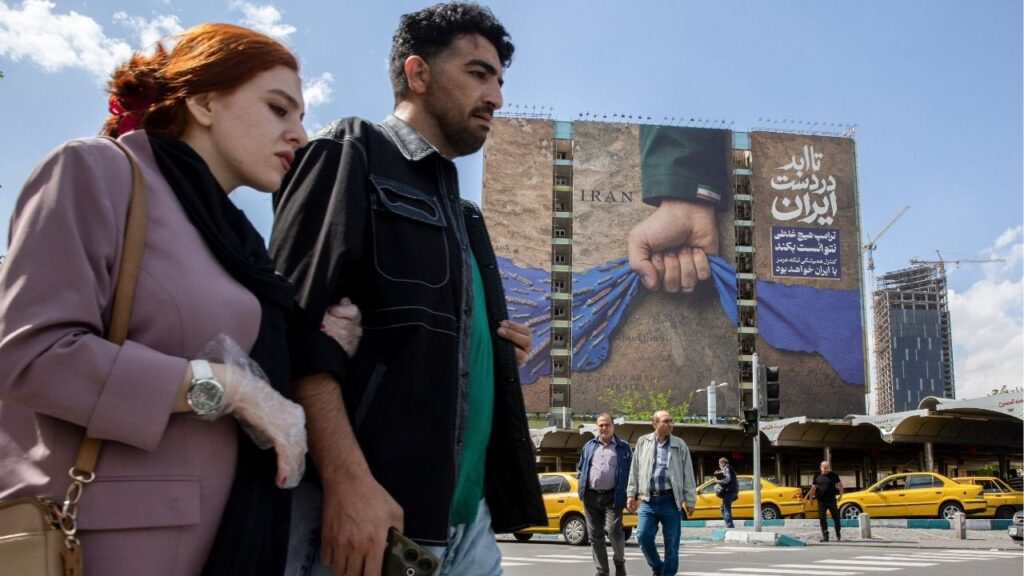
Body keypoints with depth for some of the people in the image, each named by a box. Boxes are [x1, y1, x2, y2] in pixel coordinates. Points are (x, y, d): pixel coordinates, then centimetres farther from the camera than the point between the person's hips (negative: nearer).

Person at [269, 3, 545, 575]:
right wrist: (347, 478, -23)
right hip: (365, 505, -7)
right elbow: (298, 319, -14)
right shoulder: (354, 152, 0)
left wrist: (503, 352, 8)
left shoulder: (463, 214, 23)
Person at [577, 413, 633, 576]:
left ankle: (619, 562, 10)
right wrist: (582, 487, 9)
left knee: (614, 529, -16)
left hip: (613, 497, -3)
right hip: (591, 497, 4)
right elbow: (580, 469, 22)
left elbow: (630, 472, 5)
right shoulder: (589, 446, 15)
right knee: (595, 535, 5)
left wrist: (629, 495, -2)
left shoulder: (623, 447, 6)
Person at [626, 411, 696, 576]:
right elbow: (634, 470, 10)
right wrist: (631, 494, 6)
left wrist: (690, 500, 1)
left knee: (671, 542, 3)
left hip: (670, 500, 0)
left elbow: (688, 475, 5)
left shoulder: (680, 445, 5)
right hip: (648, 500, 1)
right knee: (643, 535, -7)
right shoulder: (643, 442, 7)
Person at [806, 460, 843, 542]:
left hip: (831, 500, -2)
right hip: (821, 501, 2)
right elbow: (813, 488, 13)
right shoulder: (817, 476, 7)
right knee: (822, 518, -2)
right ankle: (825, 535, 3)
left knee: (836, 517, 5)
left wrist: (840, 494, -6)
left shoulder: (833, 475, 1)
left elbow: (840, 485, 3)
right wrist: (810, 498, 12)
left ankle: (838, 535, 23)